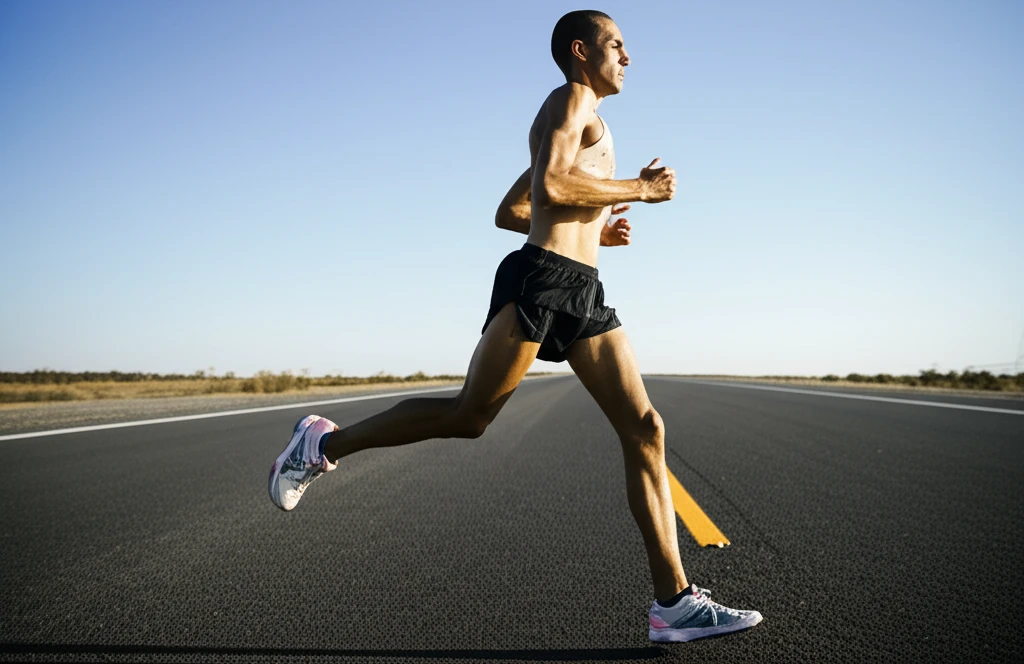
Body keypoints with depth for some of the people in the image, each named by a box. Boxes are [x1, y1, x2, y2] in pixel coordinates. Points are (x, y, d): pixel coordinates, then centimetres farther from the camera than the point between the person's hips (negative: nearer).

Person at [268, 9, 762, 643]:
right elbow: (549, 187, -18)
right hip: (541, 278, -9)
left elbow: (507, 212, 31)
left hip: (584, 293, 9)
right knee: (470, 414, -8)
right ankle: (326, 443, 11)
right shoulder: (572, 98, 2)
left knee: (646, 430, -3)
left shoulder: (579, 123, 31)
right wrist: (639, 190, -8)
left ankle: (676, 602, -5)